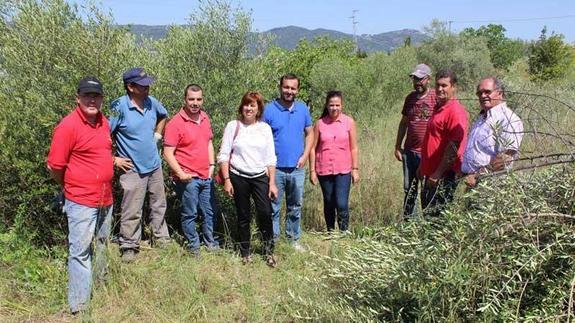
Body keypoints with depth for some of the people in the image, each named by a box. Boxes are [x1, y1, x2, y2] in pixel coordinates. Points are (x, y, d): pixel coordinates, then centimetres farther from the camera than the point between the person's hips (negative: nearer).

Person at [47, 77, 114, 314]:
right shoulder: (68, 125, -15)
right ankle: (79, 307, 6)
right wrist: (72, 187, 2)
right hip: (81, 202, -7)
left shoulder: (104, 122, 6)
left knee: (101, 247, 20)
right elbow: (54, 168, -11)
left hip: (106, 200, 7)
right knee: (80, 252, -2)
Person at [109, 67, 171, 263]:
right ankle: (129, 247, 14)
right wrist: (114, 159, -12)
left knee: (159, 205, 17)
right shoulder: (119, 107, -19)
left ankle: (162, 240, 31)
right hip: (133, 168, -6)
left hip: (154, 165, 6)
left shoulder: (152, 102, 0)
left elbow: (163, 116, 23)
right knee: (132, 211, 0)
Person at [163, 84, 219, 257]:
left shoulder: (205, 118, 7)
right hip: (188, 178, -6)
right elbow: (168, 153, -14)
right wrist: (180, 174, -20)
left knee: (210, 212, 16)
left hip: (206, 176, 7)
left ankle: (210, 242, 33)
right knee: (190, 214, 5)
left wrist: (212, 165, 9)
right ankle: (193, 246, 21)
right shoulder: (175, 123, -14)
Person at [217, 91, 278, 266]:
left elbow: (270, 158, 6)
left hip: (260, 177, 1)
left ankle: (268, 250, 5)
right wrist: (226, 180, -6)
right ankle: (245, 252, 22)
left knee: (265, 212, -12)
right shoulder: (233, 126, 1)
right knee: (243, 216, 7)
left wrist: (272, 183, 1)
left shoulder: (265, 128, 6)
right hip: (239, 177, -1)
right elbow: (224, 155, 0)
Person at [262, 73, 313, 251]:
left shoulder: (303, 109, 5)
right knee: (273, 208, 4)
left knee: (295, 207, 15)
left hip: (297, 168, 4)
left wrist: (304, 156, -1)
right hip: (275, 168, -3)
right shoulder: (269, 109, -6)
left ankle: (294, 240, 27)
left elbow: (310, 133, 11)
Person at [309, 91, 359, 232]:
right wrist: (312, 171, 1)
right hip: (324, 171, 1)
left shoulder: (349, 122, 1)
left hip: (343, 170, -1)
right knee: (329, 204, 12)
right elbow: (313, 148, 4)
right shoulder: (320, 123, 1)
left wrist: (355, 169, 1)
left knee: (342, 204, -10)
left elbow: (354, 148, 4)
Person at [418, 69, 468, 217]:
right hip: (432, 173, 10)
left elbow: (454, 147, -20)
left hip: (443, 176, -10)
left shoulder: (455, 111, -15)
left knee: (436, 216, -5)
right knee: (426, 208, 15)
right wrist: (422, 166, 21)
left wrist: (438, 174, -21)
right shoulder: (438, 107, 15)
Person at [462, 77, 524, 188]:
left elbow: (505, 158, -20)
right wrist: (466, 175, 12)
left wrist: (478, 175, -20)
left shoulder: (510, 120, -11)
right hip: (470, 180, 8)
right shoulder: (481, 117, 18)